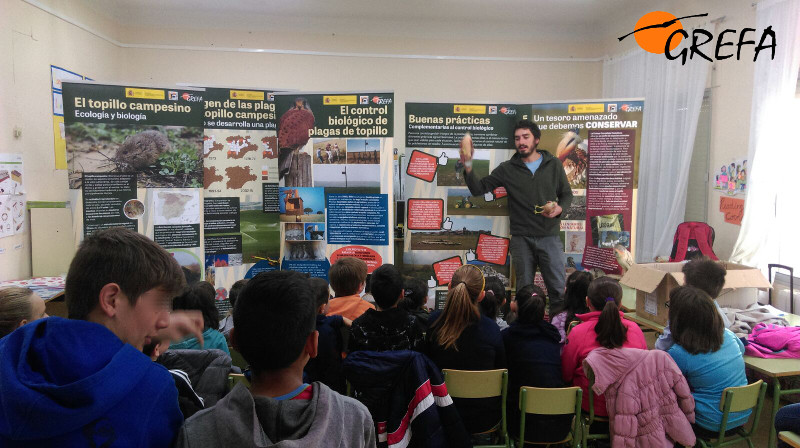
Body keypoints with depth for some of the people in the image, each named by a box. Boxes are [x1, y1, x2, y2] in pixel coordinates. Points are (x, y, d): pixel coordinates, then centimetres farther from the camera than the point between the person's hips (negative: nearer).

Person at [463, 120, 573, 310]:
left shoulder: (553, 164, 5)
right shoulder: (507, 169, 3)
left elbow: (567, 194, 13)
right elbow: (478, 189, -1)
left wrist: (559, 209, -9)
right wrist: (468, 164, -16)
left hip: (550, 237, 0)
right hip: (521, 239, 0)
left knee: (559, 290, 1)